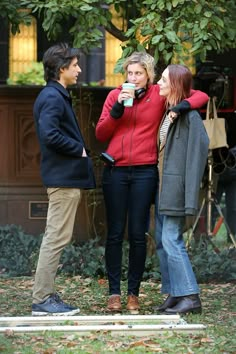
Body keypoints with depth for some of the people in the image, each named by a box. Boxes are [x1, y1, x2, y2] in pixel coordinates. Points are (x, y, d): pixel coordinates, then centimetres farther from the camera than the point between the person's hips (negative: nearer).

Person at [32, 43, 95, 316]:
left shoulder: (55, 96, 17)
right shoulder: (53, 97, -14)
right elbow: (49, 135, -26)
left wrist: (79, 151, 10)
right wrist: (78, 150, -15)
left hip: (64, 177, 11)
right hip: (63, 177, -11)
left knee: (55, 237, 13)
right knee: (57, 237, -8)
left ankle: (45, 295, 17)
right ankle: (42, 299, -5)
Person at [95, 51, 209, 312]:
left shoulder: (159, 95, 4)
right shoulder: (115, 95, 9)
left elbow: (201, 96, 5)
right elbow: (100, 134, 5)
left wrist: (183, 105, -14)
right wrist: (117, 109, -8)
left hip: (144, 173, -1)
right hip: (115, 171, 1)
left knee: (137, 234, 2)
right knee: (115, 234, 1)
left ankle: (133, 293, 9)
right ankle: (114, 293, 6)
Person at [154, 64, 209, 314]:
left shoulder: (189, 116, -13)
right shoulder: (167, 113, 14)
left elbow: (197, 153, -17)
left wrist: (190, 199, -20)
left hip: (175, 187, -9)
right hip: (162, 186, 9)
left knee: (171, 239, -10)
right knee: (162, 240, 10)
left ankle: (190, 296, -5)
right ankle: (174, 293, 17)